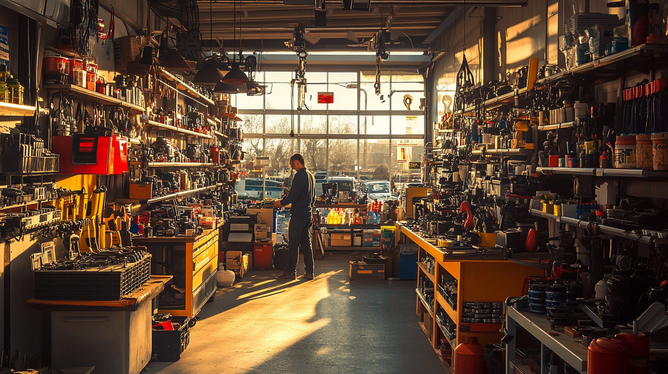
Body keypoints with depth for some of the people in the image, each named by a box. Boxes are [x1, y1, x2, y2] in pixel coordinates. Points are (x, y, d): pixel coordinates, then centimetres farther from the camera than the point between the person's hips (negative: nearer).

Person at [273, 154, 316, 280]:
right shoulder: (310, 175, 15)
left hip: (298, 214, -9)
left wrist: (281, 203, -6)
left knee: (293, 244, -3)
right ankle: (309, 272, 11)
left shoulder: (299, 176, -15)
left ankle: (291, 272, 1)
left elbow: (293, 195, -19)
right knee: (306, 244, 10)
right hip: (308, 213, 9)